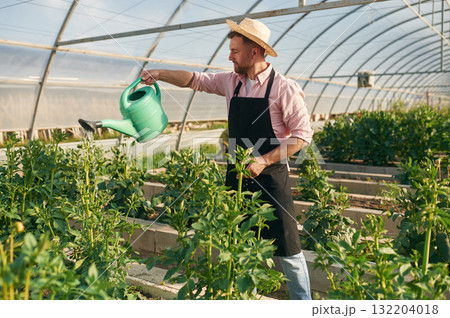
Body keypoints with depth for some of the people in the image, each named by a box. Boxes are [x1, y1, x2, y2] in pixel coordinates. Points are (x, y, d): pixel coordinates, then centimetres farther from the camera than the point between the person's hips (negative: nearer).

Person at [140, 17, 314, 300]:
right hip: (238, 175, 6)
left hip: (270, 177, -5)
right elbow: (196, 79, 16)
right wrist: (159, 73, 5)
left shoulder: (284, 88, -11)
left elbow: (303, 133, -12)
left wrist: (264, 161, -18)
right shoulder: (231, 82, 7)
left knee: (287, 249, 1)